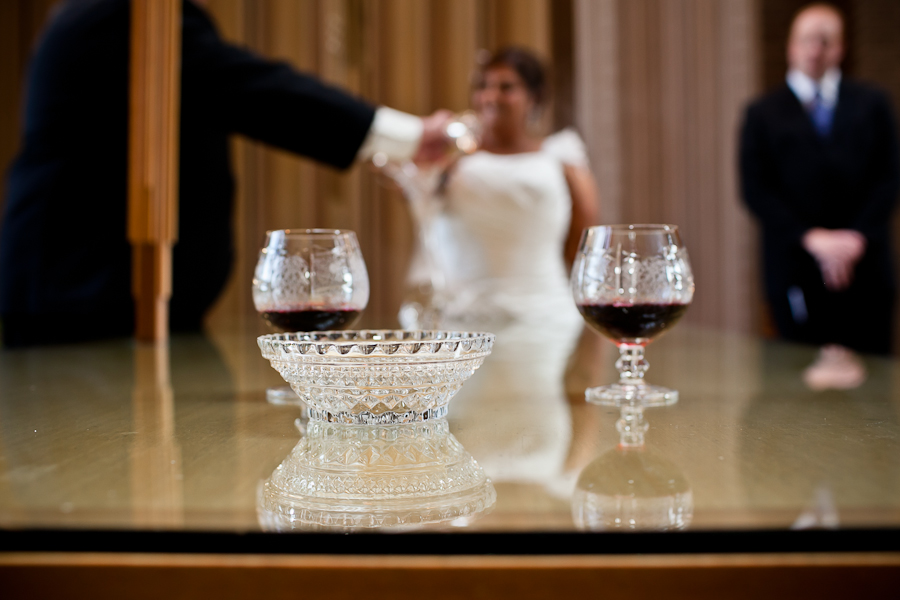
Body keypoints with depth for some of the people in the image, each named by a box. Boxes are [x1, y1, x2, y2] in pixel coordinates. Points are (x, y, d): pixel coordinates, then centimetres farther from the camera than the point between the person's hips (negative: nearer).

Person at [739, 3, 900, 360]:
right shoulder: (763, 114, 8)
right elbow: (755, 189, 0)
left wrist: (857, 236, -9)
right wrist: (811, 239, -11)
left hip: (865, 267, 2)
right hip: (795, 271, -1)